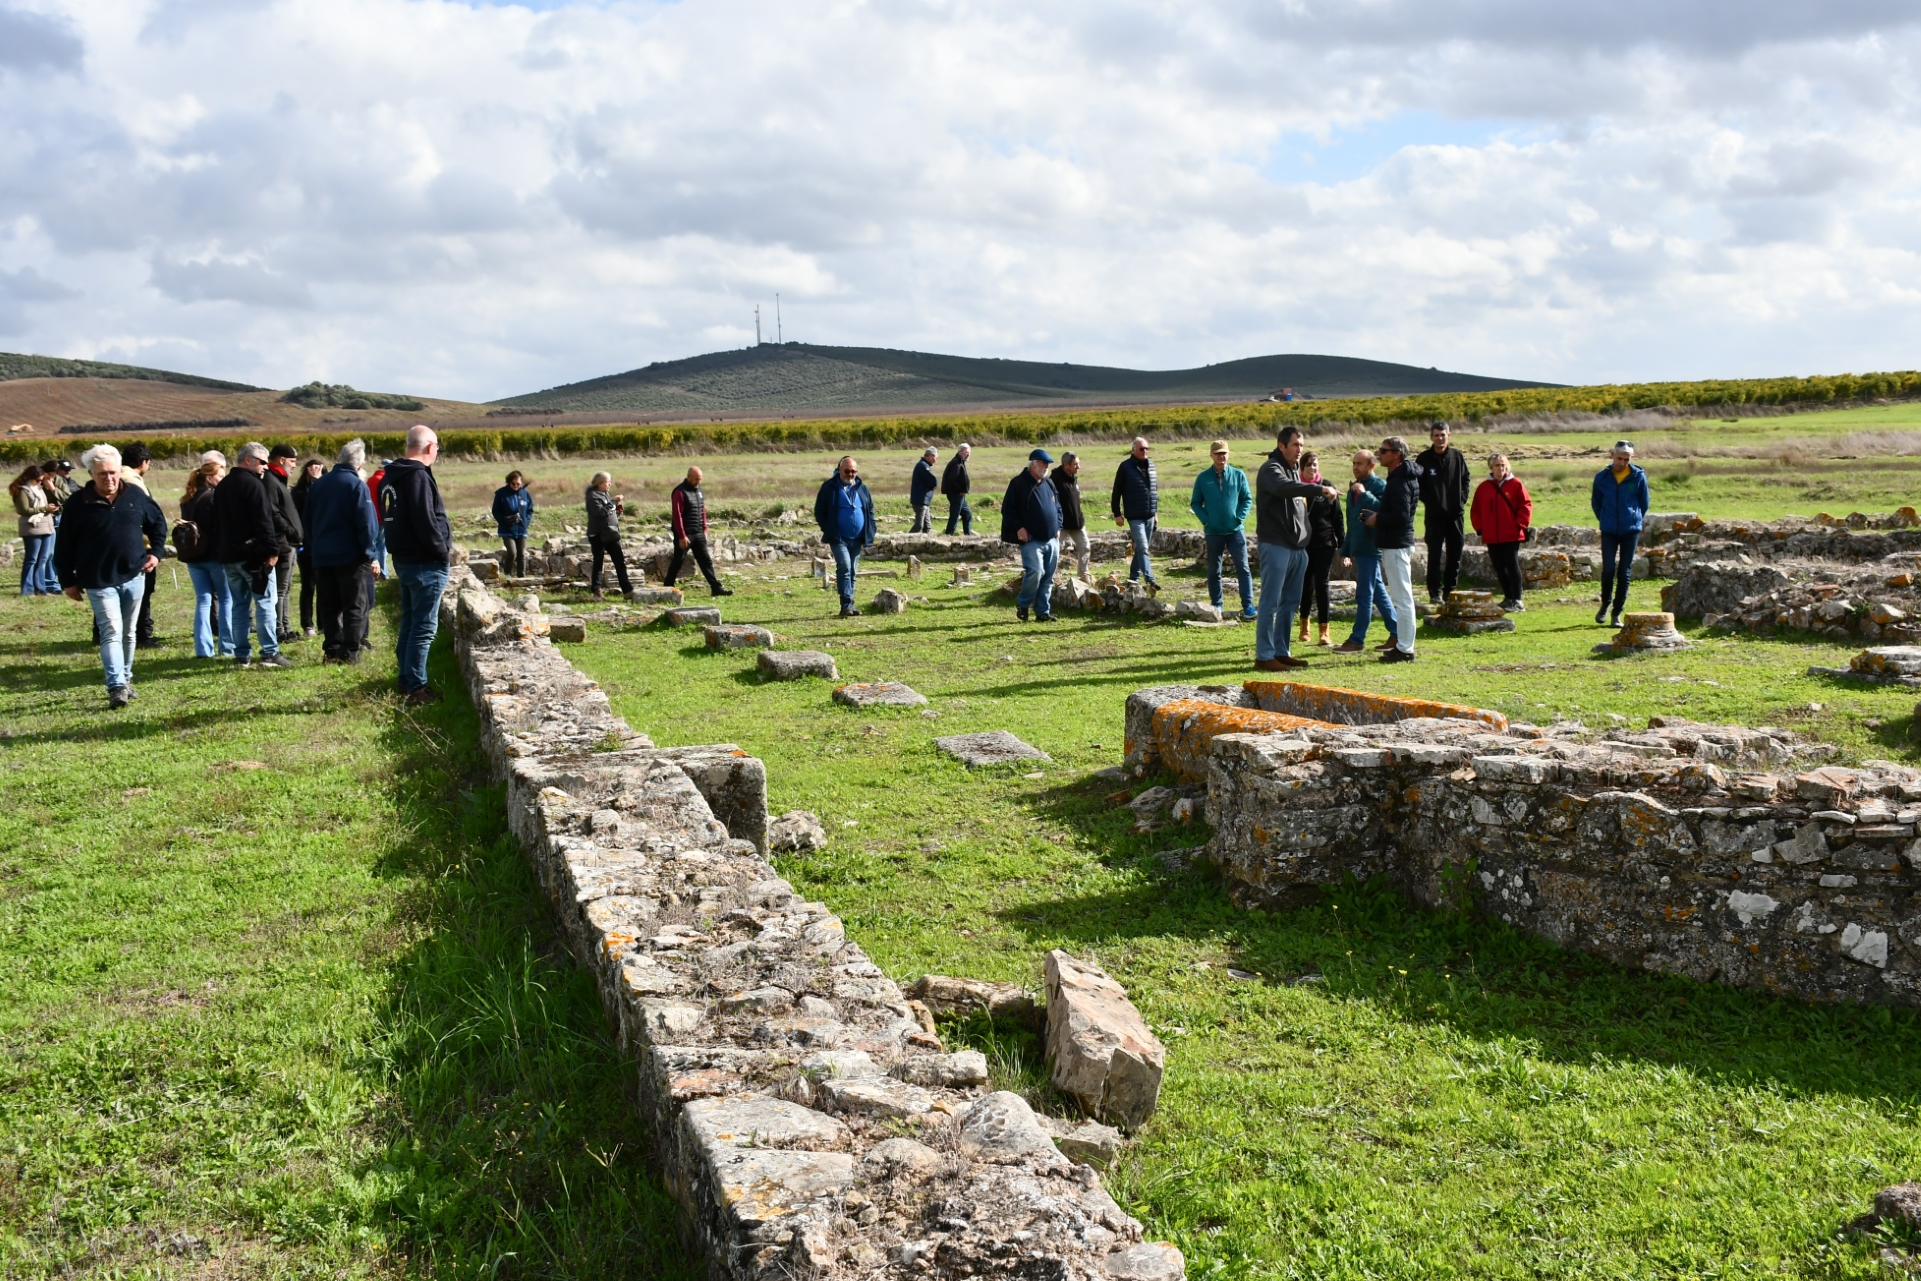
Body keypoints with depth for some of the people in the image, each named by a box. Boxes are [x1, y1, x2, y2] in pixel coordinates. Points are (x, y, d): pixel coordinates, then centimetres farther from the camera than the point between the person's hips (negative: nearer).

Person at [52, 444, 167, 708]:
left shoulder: (135, 495, 1)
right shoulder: (78, 503, -7)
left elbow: (158, 523, 17)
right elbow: (65, 546, -1)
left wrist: (155, 551, 4)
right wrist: (68, 581, -1)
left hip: (134, 576, 4)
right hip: (99, 581, -4)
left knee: (128, 633, 14)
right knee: (111, 632, -14)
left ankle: (126, 679, 29)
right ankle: (116, 687, -20)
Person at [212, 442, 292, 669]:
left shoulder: (222, 486, 16)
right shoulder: (253, 484, -12)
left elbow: (218, 522, 20)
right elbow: (264, 521, -18)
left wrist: (221, 552, 22)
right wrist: (272, 550, -16)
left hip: (228, 554, 8)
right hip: (253, 554, -8)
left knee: (239, 604, 11)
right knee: (265, 603, -5)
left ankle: (242, 655, 10)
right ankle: (270, 653, -7)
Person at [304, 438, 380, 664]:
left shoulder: (317, 485, 8)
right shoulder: (357, 486, -10)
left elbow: (308, 521, 15)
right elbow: (366, 524, -12)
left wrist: (313, 550, 21)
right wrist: (369, 554, -5)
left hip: (322, 555, 5)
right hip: (350, 555, -5)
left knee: (330, 606, 10)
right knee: (354, 605, 0)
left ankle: (331, 650, 9)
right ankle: (351, 651, -5)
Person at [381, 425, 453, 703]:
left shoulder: (391, 476, 11)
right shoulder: (418, 476, -19)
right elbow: (426, 522, -23)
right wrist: (444, 552, -11)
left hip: (402, 559, 9)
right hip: (425, 564, -9)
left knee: (409, 622, 19)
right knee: (424, 628, -5)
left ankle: (407, 679, 27)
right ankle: (416, 687, -4)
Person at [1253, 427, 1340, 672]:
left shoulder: (1295, 470, 18)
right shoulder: (1271, 469, -9)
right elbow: (1283, 487, -33)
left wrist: (1304, 541, 14)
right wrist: (1319, 489, -37)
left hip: (1297, 547, 9)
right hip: (1275, 546, -9)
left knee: (1290, 603, 12)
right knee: (1271, 603, -7)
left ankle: (1281, 651, 20)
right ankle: (1264, 656, -4)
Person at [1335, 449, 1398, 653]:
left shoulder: (1380, 486, -9)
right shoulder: (1354, 488, 17)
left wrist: (1364, 494, -25)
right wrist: (1345, 550, 21)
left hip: (1370, 548, -9)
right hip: (1358, 549, 9)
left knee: (1364, 595, -6)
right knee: (1378, 592, 13)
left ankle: (1357, 640, -3)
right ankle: (1397, 632, 20)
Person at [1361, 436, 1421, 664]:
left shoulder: (1399, 481, -17)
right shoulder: (1403, 477, 15)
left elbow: (1400, 516, -25)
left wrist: (1377, 519, -11)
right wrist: (1374, 515, 12)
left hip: (1396, 545, -11)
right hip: (1397, 543, 11)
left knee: (1402, 598, -7)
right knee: (1402, 597, 13)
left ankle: (1405, 649, -4)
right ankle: (1403, 645, 19)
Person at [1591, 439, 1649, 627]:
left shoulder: (1639, 477, -4)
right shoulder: (1602, 477, -1)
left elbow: (1644, 503, 9)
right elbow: (1596, 502, 13)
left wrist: (1635, 520, 12)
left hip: (1631, 530, 0)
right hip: (1608, 531, 0)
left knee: (1624, 572, 1)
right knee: (1608, 569, -8)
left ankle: (1617, 613, 8)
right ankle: (1605, 603, 17)